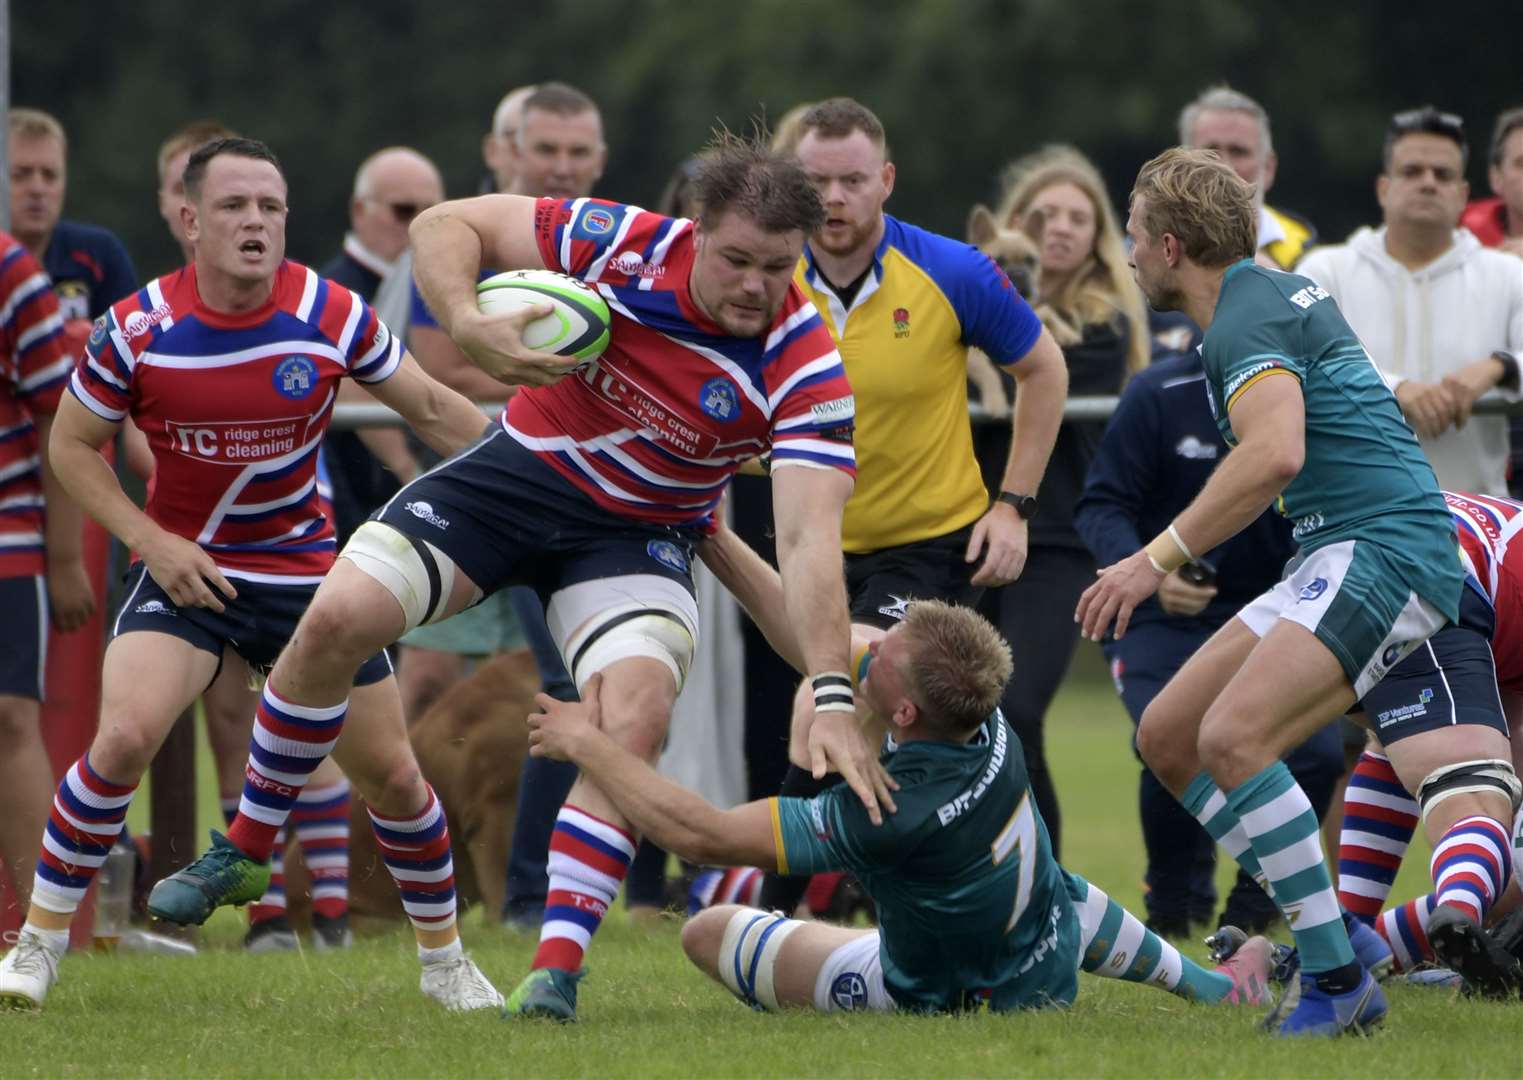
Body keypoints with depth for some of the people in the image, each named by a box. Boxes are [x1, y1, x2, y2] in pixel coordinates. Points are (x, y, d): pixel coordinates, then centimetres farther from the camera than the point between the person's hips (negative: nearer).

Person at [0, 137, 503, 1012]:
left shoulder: (333, 315, -11)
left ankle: (446, 957, 23)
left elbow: (430, 407, 3)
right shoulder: (136, 331, -14)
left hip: (307, 567, 2)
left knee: (392, 774, 1)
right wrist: (149, 539, -11)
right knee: (125, 735, -24)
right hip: (187, 568, -2)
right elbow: (74, 444, 0)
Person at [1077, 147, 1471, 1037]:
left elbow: (1275, 456, -30)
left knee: (1233, 736, -27)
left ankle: (1340, 980, -25)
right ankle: (1332, 934, 9)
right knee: (1167, 736, 9)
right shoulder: (1291, 291, 18)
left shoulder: (1244, 321, -13)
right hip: (1335, 561, 11)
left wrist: (1162, 557, -28)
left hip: (1384, 552, -11)